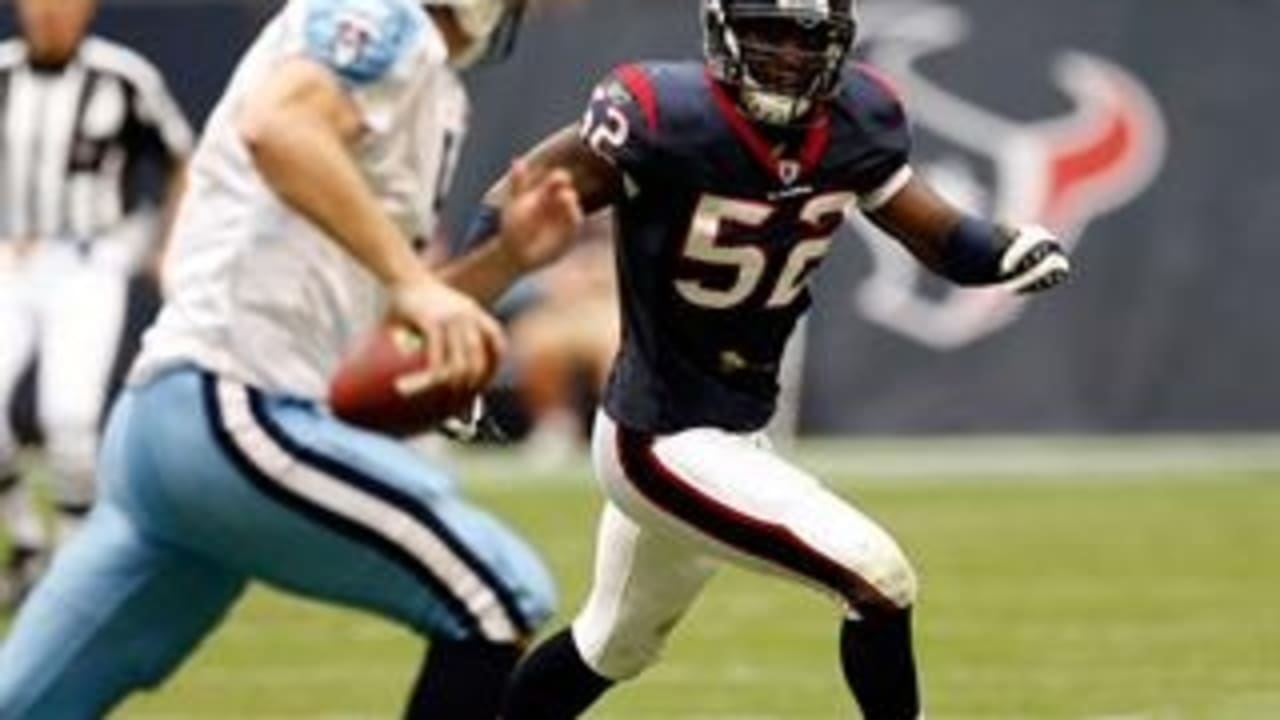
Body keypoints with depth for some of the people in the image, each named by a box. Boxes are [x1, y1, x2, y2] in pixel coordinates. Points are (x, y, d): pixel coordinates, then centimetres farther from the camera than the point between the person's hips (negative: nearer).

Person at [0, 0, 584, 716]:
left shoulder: (427, 80, 24)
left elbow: (383, 311, 25)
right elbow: (277, 126, -25)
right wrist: (413, 280, -27)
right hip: (236, 411, -10)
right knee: (500, 601, -6)